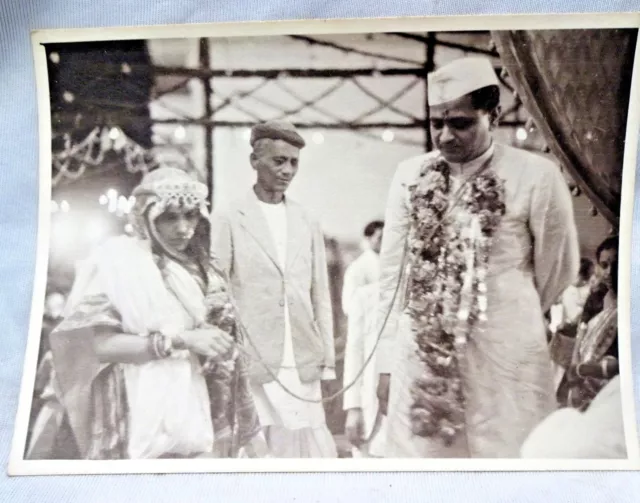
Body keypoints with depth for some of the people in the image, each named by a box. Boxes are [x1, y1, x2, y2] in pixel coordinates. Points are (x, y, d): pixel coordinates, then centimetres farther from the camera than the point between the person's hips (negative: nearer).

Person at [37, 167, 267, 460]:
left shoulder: (198, 267, 10)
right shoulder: (116, 257, -7)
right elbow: (96, 344, -14)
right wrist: (181, 340, -18)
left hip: (200, 415, 6)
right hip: (147, 419, -5)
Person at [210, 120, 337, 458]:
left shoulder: (307, 223, 12)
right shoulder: (228, 220, -1)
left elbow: (320, 296, 13)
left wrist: (327, 359, 9)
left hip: (303, 367, 4)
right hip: (253, 367, -4)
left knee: (318, 452, 3)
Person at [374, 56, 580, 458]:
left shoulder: (536, 176, -8)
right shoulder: (410, 177, 3)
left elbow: (558, 268, 6)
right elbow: (393, 271, 7)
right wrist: (387, 361, 6)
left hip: (505, 362, -2)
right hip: (419, 358, 3)